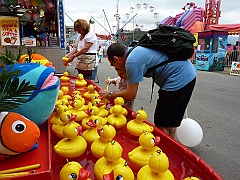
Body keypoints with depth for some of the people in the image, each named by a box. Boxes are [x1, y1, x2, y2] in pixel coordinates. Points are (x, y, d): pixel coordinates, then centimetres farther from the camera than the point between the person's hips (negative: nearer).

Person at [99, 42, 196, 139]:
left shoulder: (132, 62, -18)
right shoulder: (136, 50, 11)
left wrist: (110, 94, 3)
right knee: (170, 120, 23)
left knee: (162, 124, 2)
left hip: (179, 80, -10)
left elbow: (131, 94, -11)